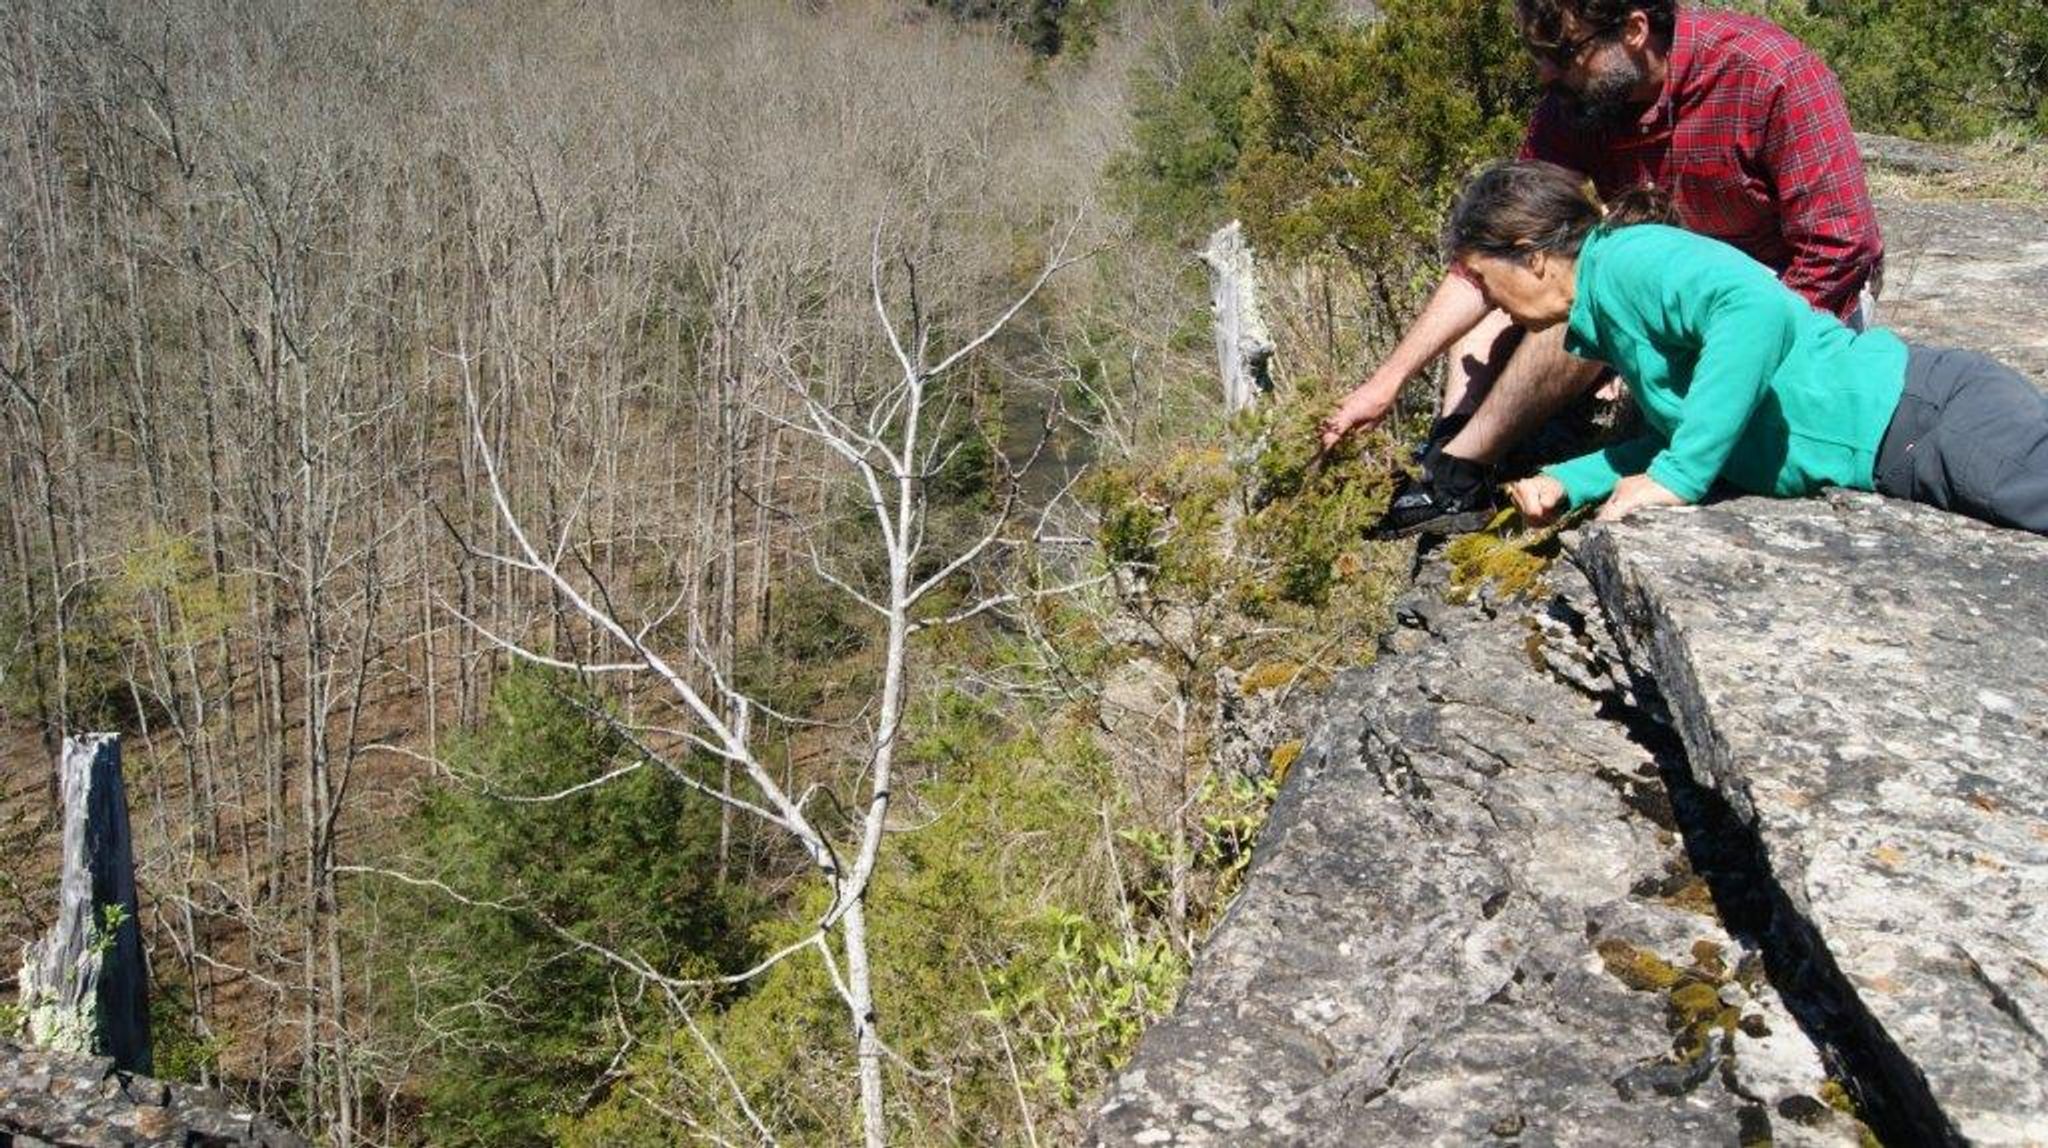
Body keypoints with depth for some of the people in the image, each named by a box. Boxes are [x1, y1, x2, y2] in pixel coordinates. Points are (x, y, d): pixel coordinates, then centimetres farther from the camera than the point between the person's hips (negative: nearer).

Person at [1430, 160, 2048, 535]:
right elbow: (1675, 435, 25)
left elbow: (1755, 308, -31)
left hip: (1926, 415, -9)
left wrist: (1676, 475, -27)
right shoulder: (1607, 312, 18)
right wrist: (1564, 483, 13)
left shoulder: (1622, 258, -12)